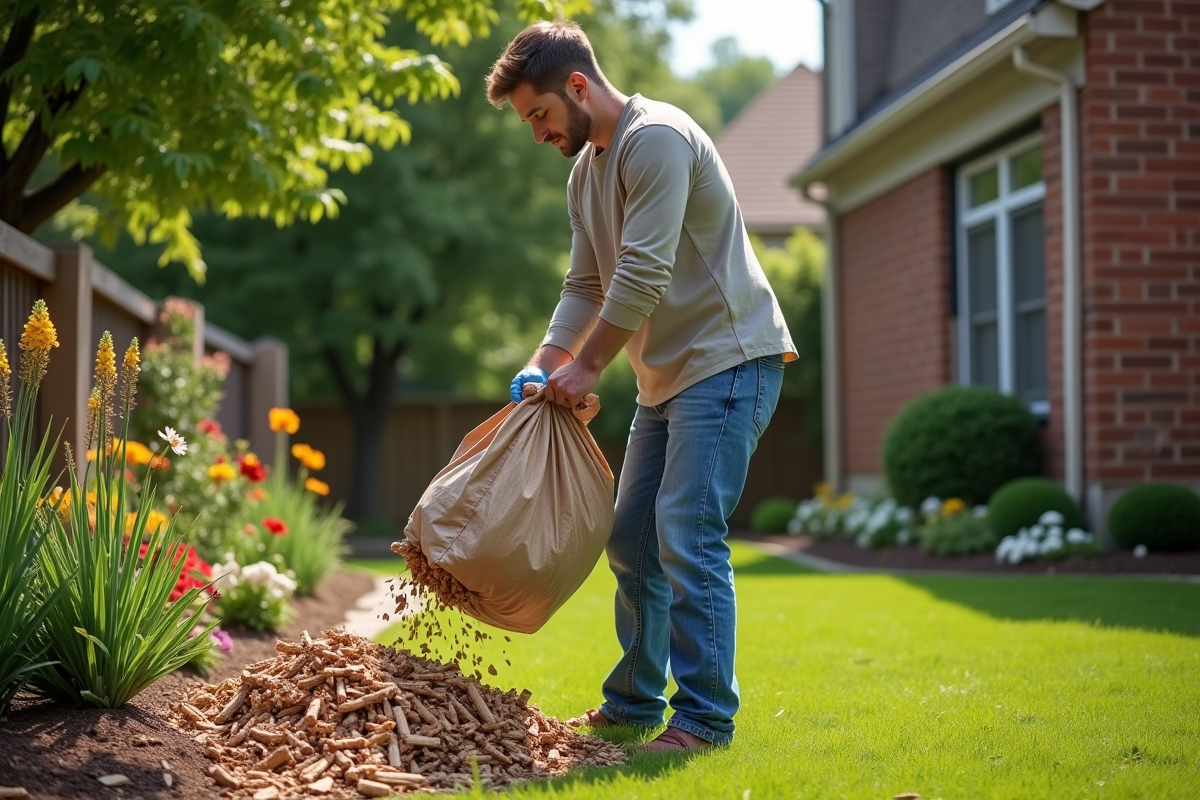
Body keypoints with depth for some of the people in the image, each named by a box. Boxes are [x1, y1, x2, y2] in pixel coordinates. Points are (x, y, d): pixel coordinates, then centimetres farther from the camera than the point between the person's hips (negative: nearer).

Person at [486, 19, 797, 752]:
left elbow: (645, 273, -22)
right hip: (667, 375, 10)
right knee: (631, 540, 12)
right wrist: (544, 366, 0)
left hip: (728, 359, -10)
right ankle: (636, 700, 23)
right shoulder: (586, 170, 15)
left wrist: (587, 366, -15)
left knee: (687, 536, -15)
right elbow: (585, 286, 14)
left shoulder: (656, 138, -16)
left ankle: (706, 716, -7)